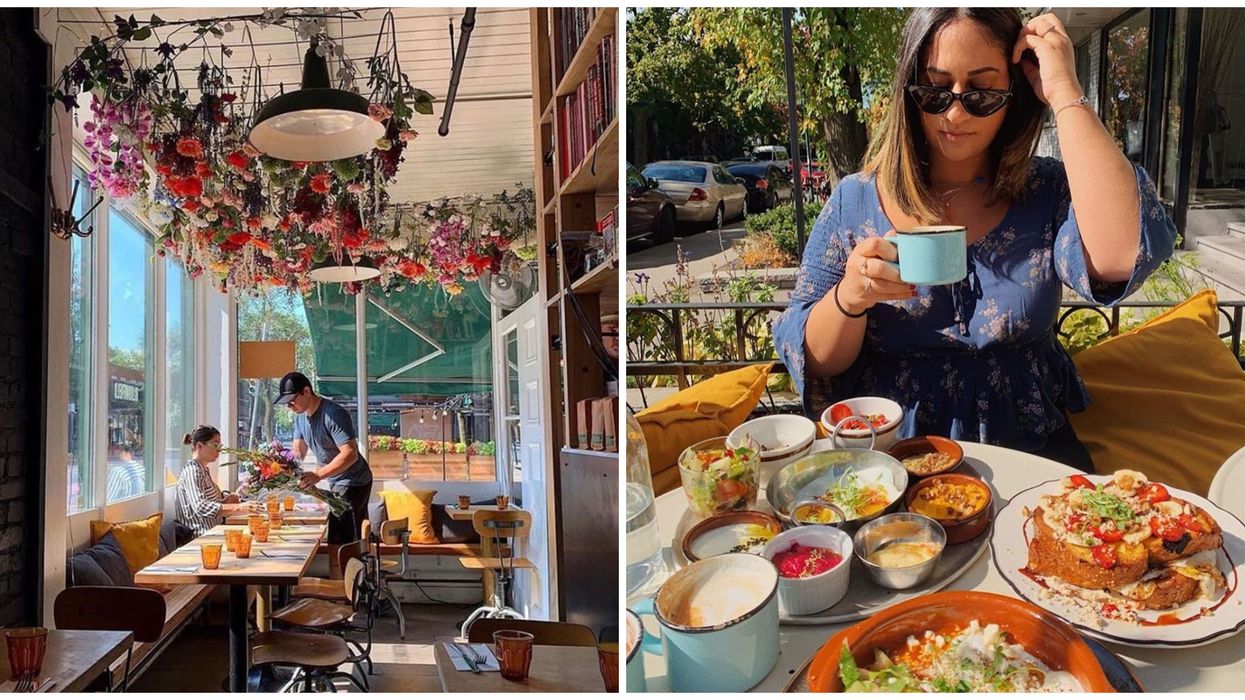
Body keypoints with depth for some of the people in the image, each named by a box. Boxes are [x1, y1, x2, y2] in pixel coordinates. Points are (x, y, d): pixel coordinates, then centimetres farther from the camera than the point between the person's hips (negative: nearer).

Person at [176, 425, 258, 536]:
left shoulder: (204, 470, 15)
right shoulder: (192, 471, -13)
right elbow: (200, 507, -28)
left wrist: (225, 500, 5)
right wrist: (238, 507, -35)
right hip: (202, 538, -9)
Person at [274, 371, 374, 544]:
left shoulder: (334, 414, -24)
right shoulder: (300, 416, 5)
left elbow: (350, 454, -31)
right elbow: (298, 452, 8)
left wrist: (318, 475, -37)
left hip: (353, 483, -9)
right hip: (336, 483, 9)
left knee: (339, 541, -14)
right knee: (355, 539, 16)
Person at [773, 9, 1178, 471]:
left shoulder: (1048, 191, 1)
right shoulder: (855, 201, -1)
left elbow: (1122, 258, -22)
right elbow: (812, 362, -1)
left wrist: (1064, 93, -16)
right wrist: (849, 297, -23)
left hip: (1029, 448, 1)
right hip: (889, 452, 0)